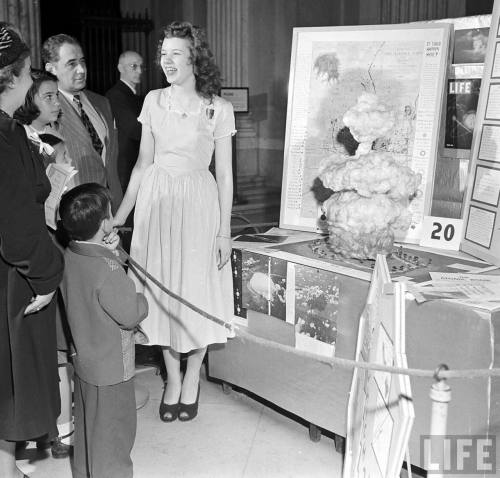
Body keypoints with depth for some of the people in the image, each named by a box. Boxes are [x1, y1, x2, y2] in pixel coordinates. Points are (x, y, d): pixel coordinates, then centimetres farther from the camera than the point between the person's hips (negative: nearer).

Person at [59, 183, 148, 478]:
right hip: (112, 368, -8)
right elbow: (130, 315, -23)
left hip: (84, 361, 8)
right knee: (114, 432, 10)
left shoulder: (69, 256, -6)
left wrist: (107, 251, -6)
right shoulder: (107, 270, -30)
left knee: (87, 426, 25)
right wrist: (141, 300, -2)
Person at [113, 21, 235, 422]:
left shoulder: (218, 109, -4)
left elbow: (225, 174, -2)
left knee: (196, 292, 5)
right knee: (161, 291, 8)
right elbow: (143, 164, 8)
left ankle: (192, 379, 25)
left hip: (198, 202, -3)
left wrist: (225, 231, -5)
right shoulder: (153, 101, 5)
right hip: (156, 202, 3)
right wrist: (118, 217, 6)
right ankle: (172, 378, 26)